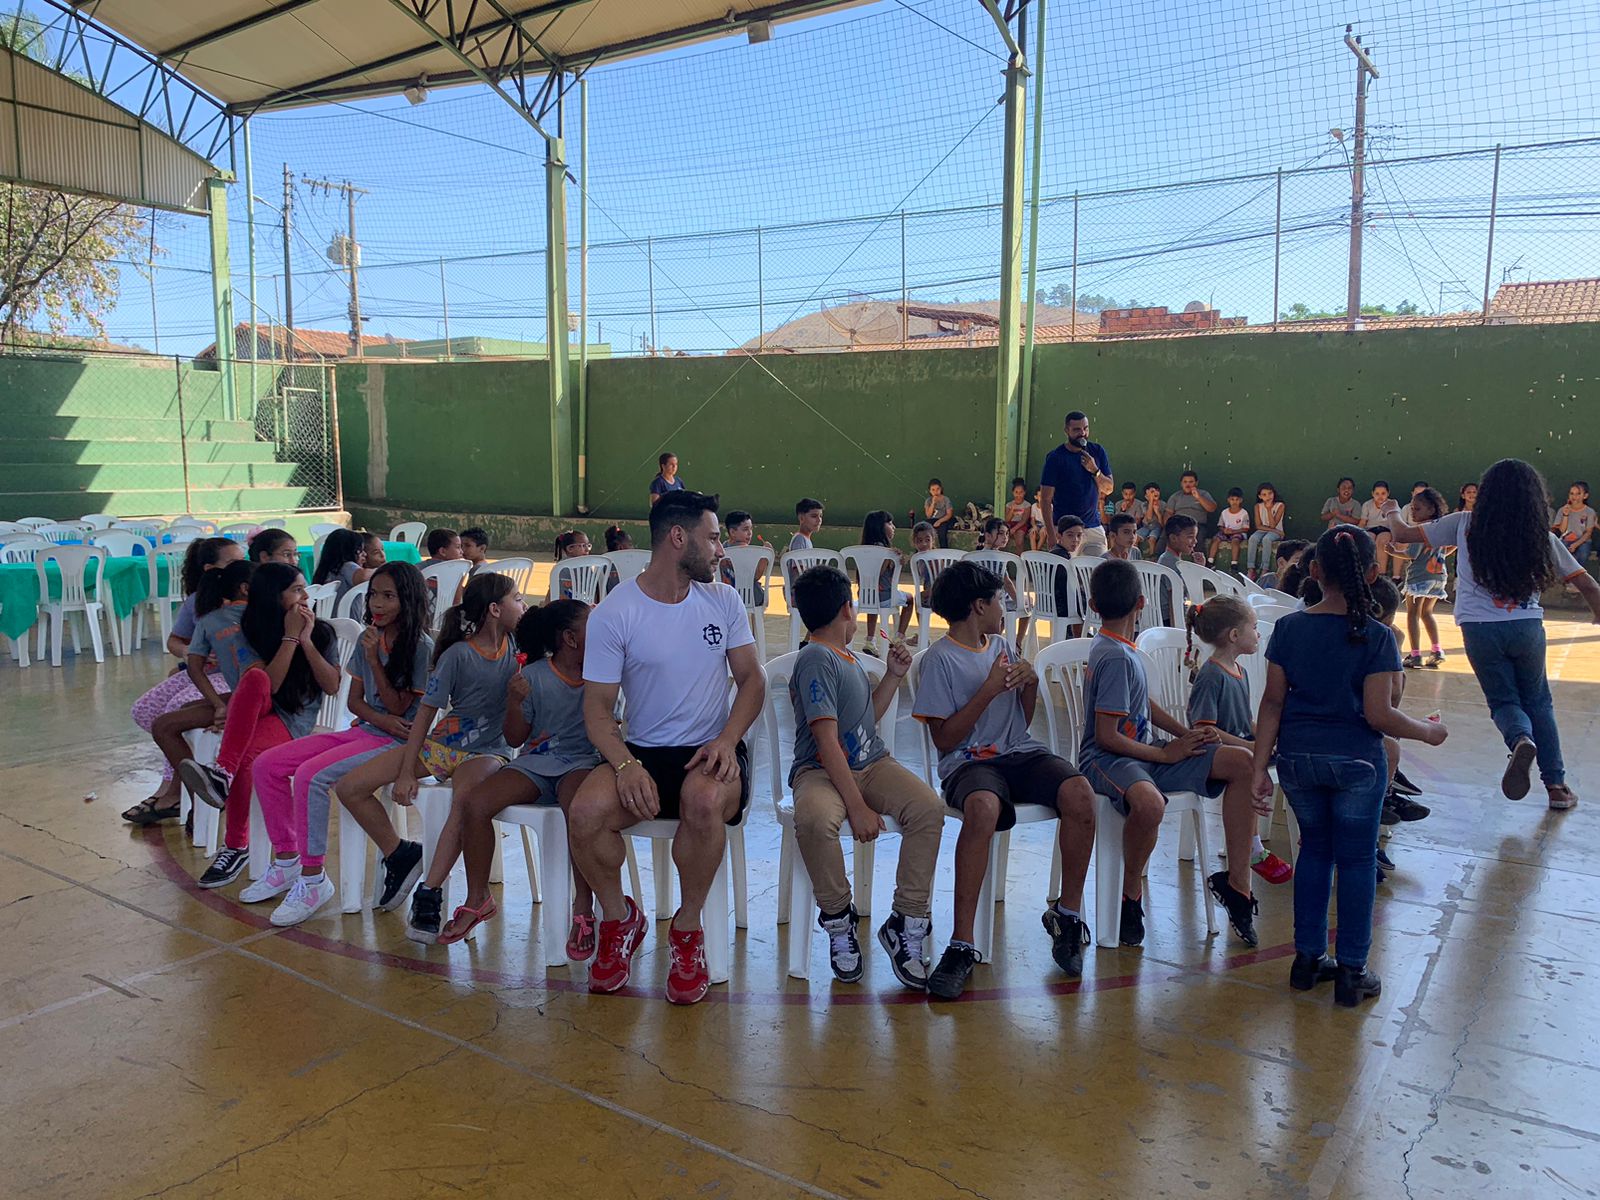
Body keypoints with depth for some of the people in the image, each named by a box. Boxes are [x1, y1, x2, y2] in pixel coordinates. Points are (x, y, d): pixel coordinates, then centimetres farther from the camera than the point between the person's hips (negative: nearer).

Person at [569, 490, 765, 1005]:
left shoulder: (722, 600, 5)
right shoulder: (614, 613, -4)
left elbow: (751, 678, 8)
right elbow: (597, 709, -4)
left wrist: (728, 738, -11)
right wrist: (626, 765, -23)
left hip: (711, 753, 1)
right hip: (643, 753, 0)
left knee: (703, 800, -36)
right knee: (585, 813, -30)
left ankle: (688, 928, -9)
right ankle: (620, 918, 3)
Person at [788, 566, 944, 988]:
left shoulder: (847, 657, 16)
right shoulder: (816, 660, -12)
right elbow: (827, 740, -20)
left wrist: (893, 675, 17)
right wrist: (857, 807, -24)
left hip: (871, 764, 8)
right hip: (821, 770, -8)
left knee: (929, 807, -20)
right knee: (815, 819, -39)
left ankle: (907, 923, -9)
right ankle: (839, 919, -12)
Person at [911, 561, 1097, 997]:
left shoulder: (1002, 646, 19)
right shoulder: (940, 660, -2)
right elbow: (944, 739, -8)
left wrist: (1030, 684, 3)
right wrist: (989, 690, -12)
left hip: (1021, 752, 6)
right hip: (967, 762, -5)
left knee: (1079, 792, -26)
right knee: (984, 806, -40)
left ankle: (1068, 913, -7)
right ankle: (961, 945, -33)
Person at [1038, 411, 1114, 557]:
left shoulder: (1097, 451, 6)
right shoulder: (1055, 457, -7)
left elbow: (1108, 489, 8)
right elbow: (1045, 499, -9)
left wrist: (1095, 470, -11)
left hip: (1094, 527, 4)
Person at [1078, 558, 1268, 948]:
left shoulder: (1120, 650, 9)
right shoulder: (1116, 658, -20)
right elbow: (1107, 736, -22)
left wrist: (1187, 733, 9)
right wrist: (1165, 755, -13)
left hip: (1142, 749, 10)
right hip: (1106, 758, -10)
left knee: (1241, 763, -2)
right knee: (1149, 802, -43)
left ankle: (1236, 882, 2)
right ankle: (1131, 894, -15)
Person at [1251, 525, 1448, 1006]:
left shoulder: (1289, 628, -4)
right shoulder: (1377, 638, -12)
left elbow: (1273, 702, -4)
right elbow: (1379, 715, -14)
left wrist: (1260, 765, 0)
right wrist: (1427, 731, 4)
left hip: (1297, 759, 3)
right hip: (1355, 762, -3)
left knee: (1314, 848, 19)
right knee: (1357, 859, 10)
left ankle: (1308, 958, 26)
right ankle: (1351, 971, 18)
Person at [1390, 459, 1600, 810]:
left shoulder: (1464, 525, 0)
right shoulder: (1541, 537, 4)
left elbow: (1404, 534, 7)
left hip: (1479, 629, -1)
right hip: (1527, 627, 1)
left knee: (1503, 702, 15)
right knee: (1538, 702, 20)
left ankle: (1520, 739, -20)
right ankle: (1557, 784, 19)